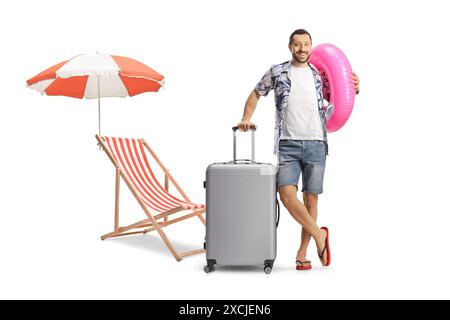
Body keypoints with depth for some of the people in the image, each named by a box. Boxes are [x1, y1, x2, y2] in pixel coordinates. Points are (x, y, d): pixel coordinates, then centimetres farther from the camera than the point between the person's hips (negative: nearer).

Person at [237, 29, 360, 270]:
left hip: (316, 144, 1)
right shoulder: (277, 72, 5)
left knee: (311, 198, 3)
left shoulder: (320, 74, 9)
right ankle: (319, 235, 2)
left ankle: (302, 253, 13)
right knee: (286, 193, -16)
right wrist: (246, 118, 4)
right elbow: (256, 94, 16)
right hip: (288, 144, -1)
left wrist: (354, 90, -1)